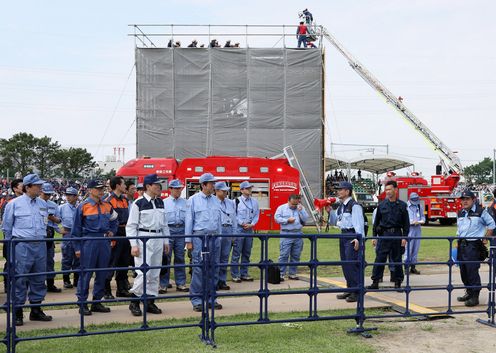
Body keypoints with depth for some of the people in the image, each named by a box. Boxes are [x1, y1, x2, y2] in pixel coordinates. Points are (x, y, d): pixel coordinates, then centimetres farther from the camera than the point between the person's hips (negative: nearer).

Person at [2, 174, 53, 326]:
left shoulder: (43, 204, 10)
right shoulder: (14, 204, -3)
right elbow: (6, 227, 5)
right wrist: (13, 244, 7)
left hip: (40, 245, 5)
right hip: (22, 246, -5)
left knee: (39, 279, 9)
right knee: (20, 280, -4)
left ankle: (36, 310, 20)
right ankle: (17, 313, 4)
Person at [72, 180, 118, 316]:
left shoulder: (107, 206, 10)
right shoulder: (83, 206, -5)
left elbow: (114, 221, 27)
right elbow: (76, 228, -4)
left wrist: (112, 231, 9)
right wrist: (77, 248, -7)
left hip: (104, 242, 5)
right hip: (89, 242, -5)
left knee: (102, 273, 9)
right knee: (86, 273, -2)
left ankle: (97, 302, 19)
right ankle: (82, 303, 6)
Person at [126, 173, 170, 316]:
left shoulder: (160, 202, 13)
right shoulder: (139, 203, -8)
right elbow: (131, 226, -8)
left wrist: (166, 241, 16)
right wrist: (134, 245, -14)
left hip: (158, 239, 7)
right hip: (144, 238, -7)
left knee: (155, 272, 9)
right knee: (144, 272, -11)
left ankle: (150, 302, 17)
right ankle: (134, 302, 2)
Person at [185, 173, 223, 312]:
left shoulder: (216, 200, 12)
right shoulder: (193, 200, -1)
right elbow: (189, 221, -2)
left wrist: (219, 237, 13)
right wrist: (188, 241, -5)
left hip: (214, 236, 5)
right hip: (200, 236, -5)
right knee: (199, 268, -6)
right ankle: (196, 299, 1)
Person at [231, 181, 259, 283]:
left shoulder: (254, 202, 10)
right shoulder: (237, 201, -6)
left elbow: (256, 215, 12)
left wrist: (252, 224, -3)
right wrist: (243, 224, -11)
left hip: (250, 229, 5)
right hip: (239, 229, -5)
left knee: (247, 253, 10)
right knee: (237, 253, -4)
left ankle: (244, 274, 18)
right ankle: (235, 275, 1)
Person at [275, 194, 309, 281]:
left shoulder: (301, 208, 14)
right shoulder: (281, 208, 5)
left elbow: (305, 219, 4)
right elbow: (277, 218, -3)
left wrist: (301, 211, -8)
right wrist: (287, 220, -11)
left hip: (298, 234, 4)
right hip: (286, 234, -4)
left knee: (296, 256, 6)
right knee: (284, 255, -7)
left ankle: (292, 274, 15)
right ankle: (281, 274, -4)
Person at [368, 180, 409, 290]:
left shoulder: (402, 205, 3)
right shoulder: (382, 205, 5)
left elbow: (406, 223, 3)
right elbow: (376, 222, 9)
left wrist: (404, 237, -4)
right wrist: (374, 236, 5)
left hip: (397, 235, 0)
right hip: (383, 235, 0)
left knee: (397, 260, 7)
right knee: (379, 259, -4)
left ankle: (398, 282, 16)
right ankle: (375, 282, 0)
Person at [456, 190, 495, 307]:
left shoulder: (480, 212, -4)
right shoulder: (460, 213, 14)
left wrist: (485, 239, -1)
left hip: (474, 245, -7)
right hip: (462, 245, 7)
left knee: (472, 271, -10)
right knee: (463, 270, 10)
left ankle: (474, 297, -5)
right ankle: (469, 292, 24)